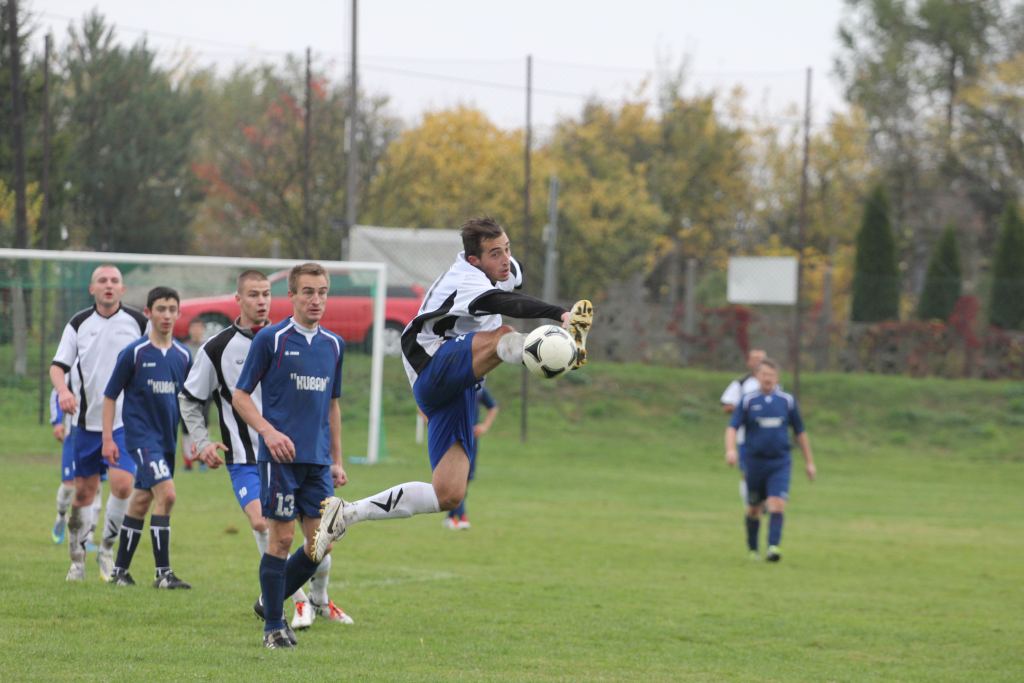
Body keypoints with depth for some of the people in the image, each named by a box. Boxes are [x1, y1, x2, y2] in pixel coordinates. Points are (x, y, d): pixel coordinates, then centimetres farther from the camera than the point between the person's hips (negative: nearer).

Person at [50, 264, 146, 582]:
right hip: (87, 420, 2)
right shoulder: (78, 324, 4)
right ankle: (77, 556, 20)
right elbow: (58, 365, 2)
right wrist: (63, 390, -19)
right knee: (84, 491, 6)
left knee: (122, 483, -18)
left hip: (126, 420, -2)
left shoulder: (138, 322, 1)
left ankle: (107, 547, 2)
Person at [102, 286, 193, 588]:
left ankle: (120, 570, 22)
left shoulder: (183, 356, 7)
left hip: (167, 438, 6)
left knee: (141, 501, 12)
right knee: (166, 494, -18)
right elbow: (110, 396, -3)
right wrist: (107, 439, -7)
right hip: (141, 436, -6)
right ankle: (163, 572, -15)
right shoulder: (134, 353, -7)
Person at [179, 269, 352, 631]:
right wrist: (203, 442, -5)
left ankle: (320, 599, 25)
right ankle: (299, 600, -8)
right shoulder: (217, 349, -2)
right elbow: (189, 400, 8)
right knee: (262, 522, -22)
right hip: (246, 459, -2)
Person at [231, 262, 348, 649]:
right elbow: (240, 396, -2)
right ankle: (273, 625, 5)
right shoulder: (271, 339, -4)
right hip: (281, 455, -5)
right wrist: (269, 432, -16)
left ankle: (270, 601, 22)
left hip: (317, 459, 5)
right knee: (282, 538, -5)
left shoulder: (334, 345, 12)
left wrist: (336, 460, 18)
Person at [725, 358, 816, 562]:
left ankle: (773, 547, -26)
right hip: (755, 461, 0)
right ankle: (752, 549, 30)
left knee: (777, 505, -18)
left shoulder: (787, 401, 3)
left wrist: (809, 462, 13)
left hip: (780, 463, 0)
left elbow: (800, 432, 12)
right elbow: (732, 427, -7)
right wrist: (731, 449, -27)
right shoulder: (748, 401, 0)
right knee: (754, 508, 12)